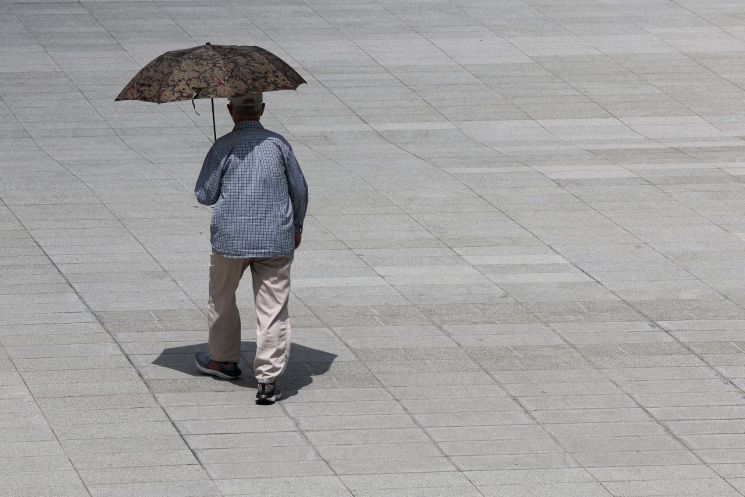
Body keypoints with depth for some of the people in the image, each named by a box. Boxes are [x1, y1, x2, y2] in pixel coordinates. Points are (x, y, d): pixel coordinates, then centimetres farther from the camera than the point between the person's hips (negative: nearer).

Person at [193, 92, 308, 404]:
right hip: (276, 239, 1)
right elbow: (300, 189, 8)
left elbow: (204, 195, -4)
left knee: (222, 299, 21)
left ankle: (223, 360, 36)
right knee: (273, 309, 0)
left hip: (231, 238, -1)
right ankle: (268, 378, -7)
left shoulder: (224, 147, -6)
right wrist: (297, 226, 23)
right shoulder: (278, 144, 1)